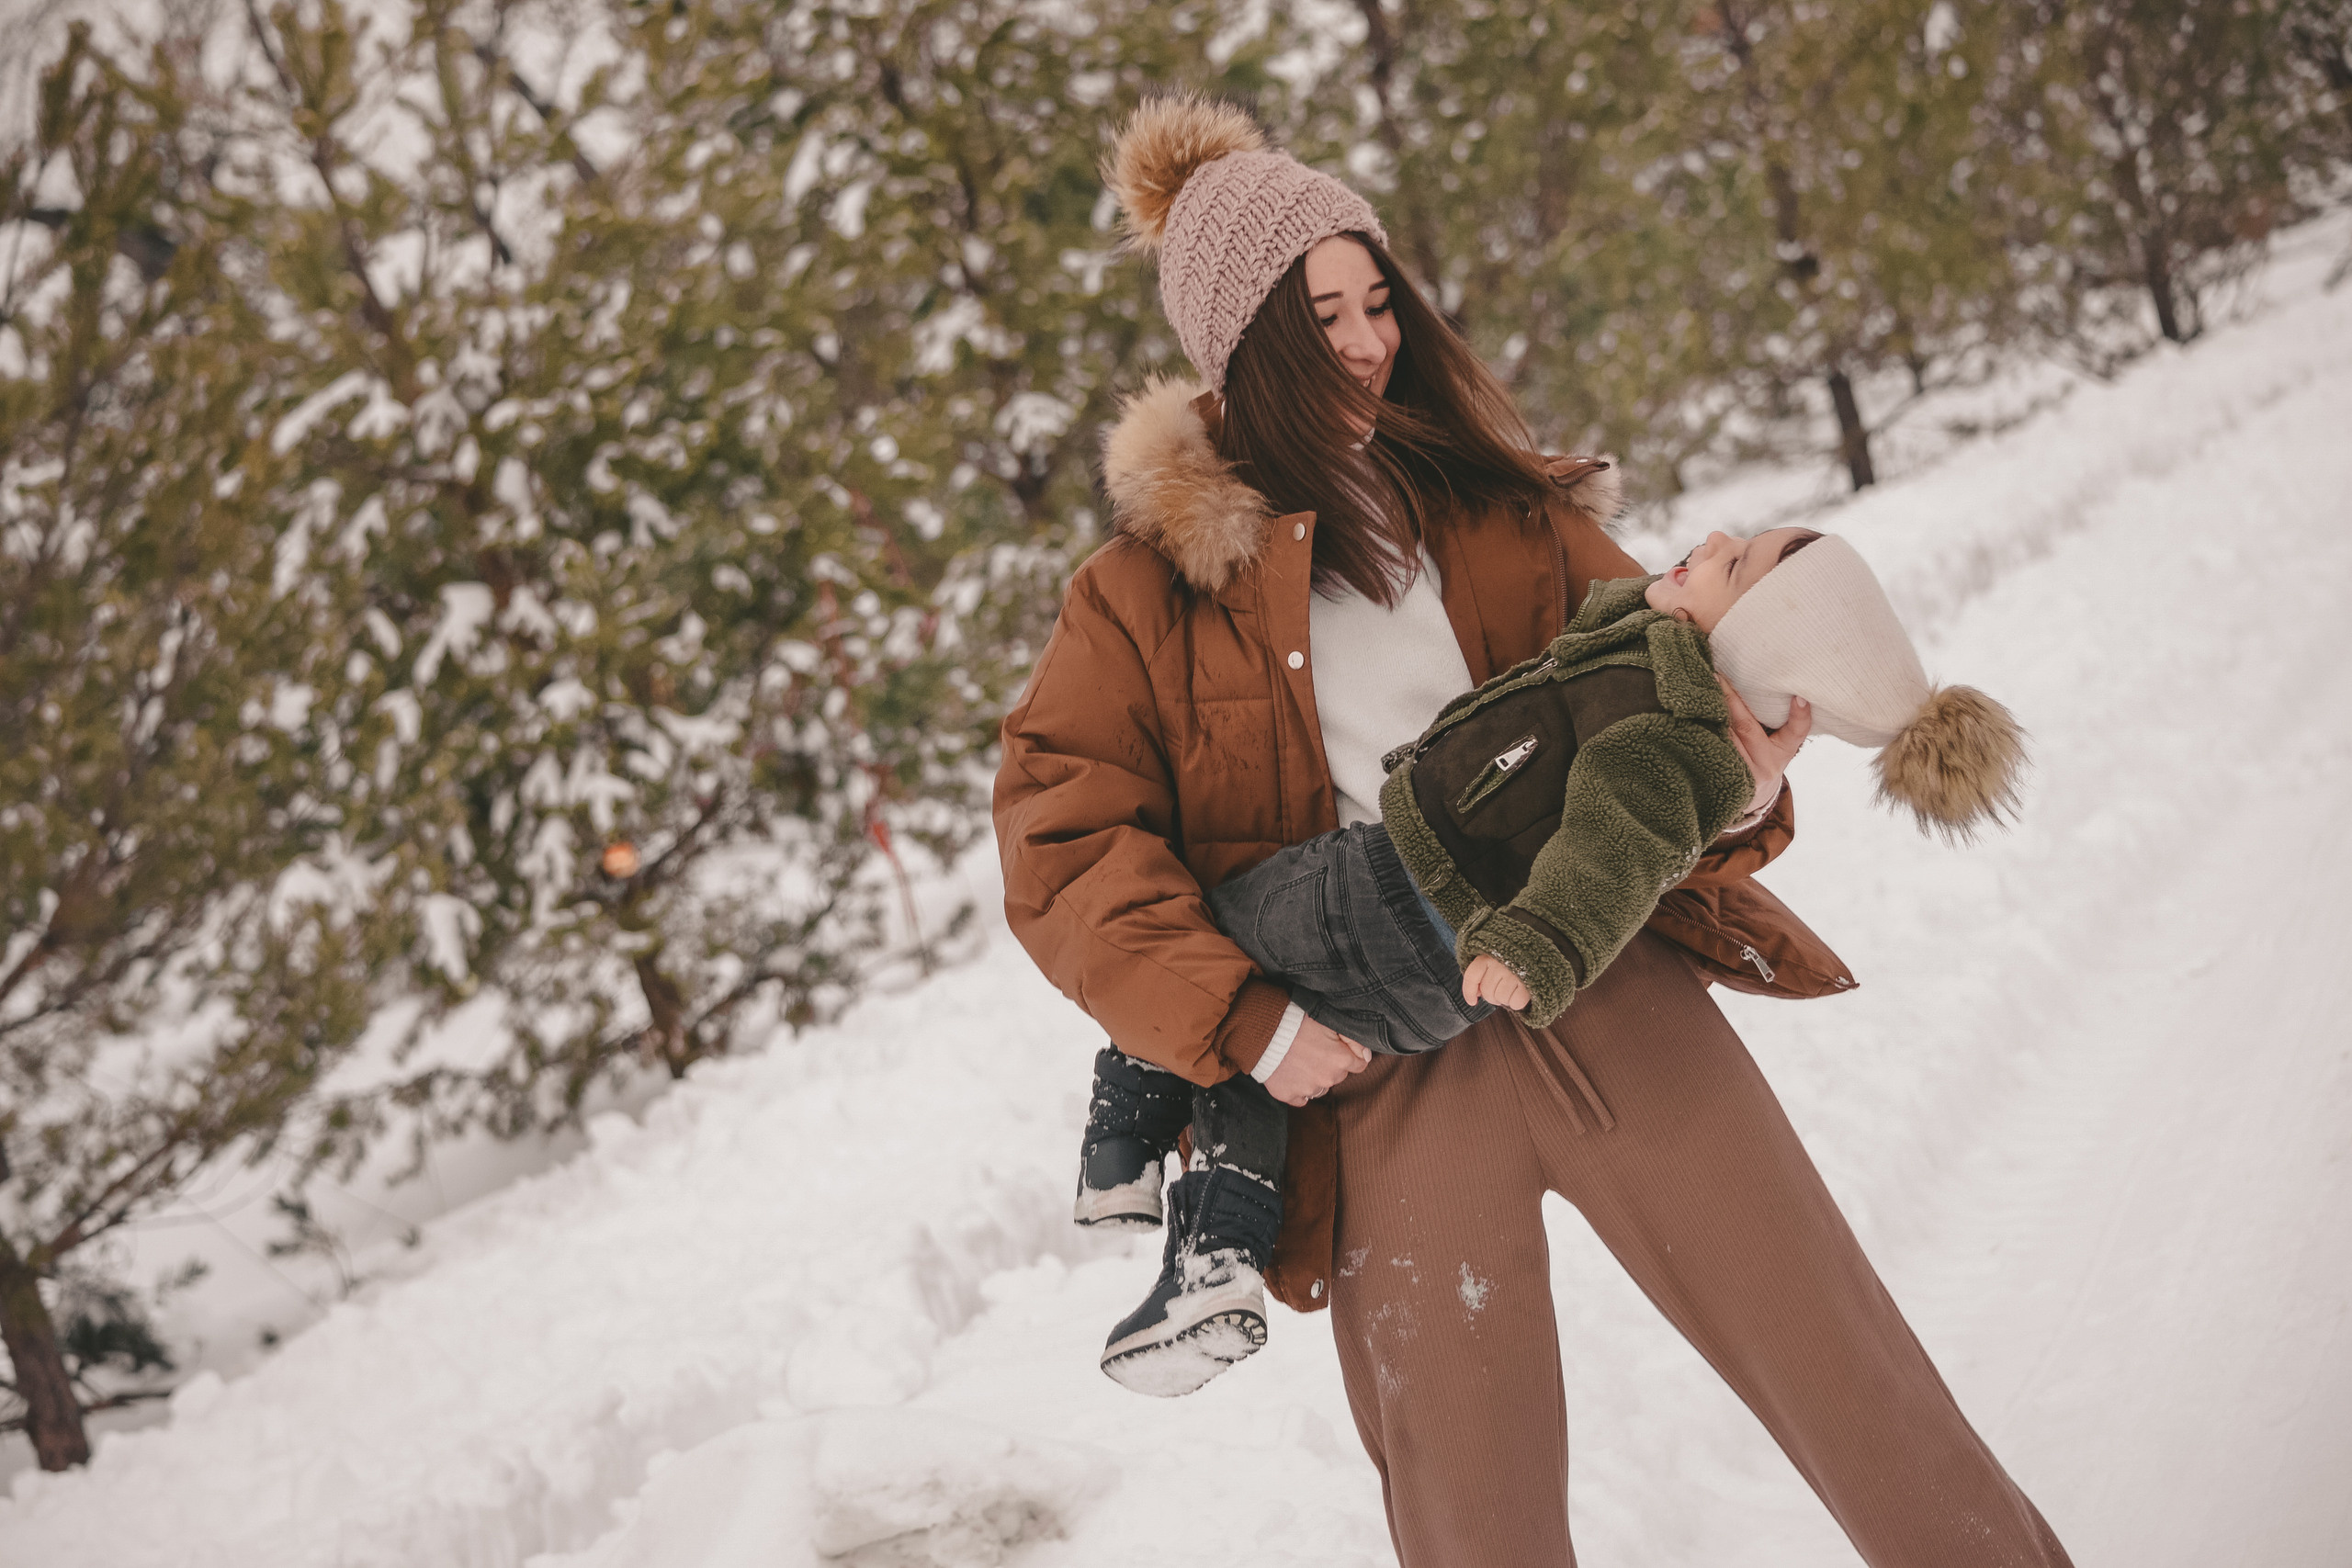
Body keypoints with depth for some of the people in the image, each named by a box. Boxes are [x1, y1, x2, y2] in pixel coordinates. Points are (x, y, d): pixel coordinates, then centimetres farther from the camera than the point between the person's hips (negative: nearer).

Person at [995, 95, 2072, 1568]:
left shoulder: (1487, 496, 13)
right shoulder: (1152, 581, 3)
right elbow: (1060, 841, -4)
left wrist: (1733, 794, -12)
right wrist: (1247, 1024, -14)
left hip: (1601, 980, 2)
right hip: (1377, 1054, -2)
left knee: (1855, 1373, 1)